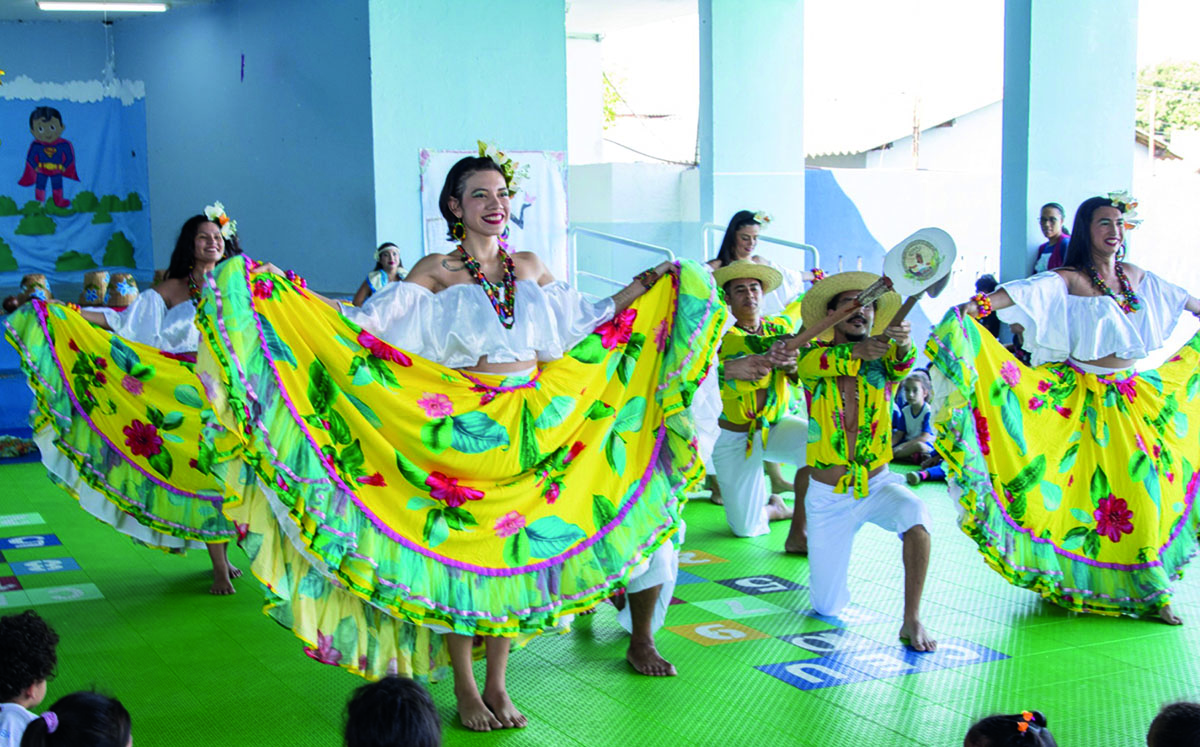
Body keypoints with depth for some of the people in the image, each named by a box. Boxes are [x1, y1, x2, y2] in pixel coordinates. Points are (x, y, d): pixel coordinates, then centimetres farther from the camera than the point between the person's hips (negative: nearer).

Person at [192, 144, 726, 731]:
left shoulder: (530, 268, 12)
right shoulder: (435, 273, 0)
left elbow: (583, 322, 18)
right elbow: (368, 324, -8)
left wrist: (638, 291, 15)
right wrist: (286, 295, -15)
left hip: (532, 427, 4)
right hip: (460, 429, -3)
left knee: (513, 546, 6)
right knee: (458, 546, 0)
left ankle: (497, 685, 18)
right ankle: (465, 688, 13)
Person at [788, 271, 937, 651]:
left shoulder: (882, 360, -5)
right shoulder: (812, 358, -7)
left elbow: (902, 363, -30)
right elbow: (815, 362, -32)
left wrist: (903, 342, -54)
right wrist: (856, 352, -52)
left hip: (878, 485, 0)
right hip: (827, 497, 0)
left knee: (916, 516, -36)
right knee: (828, 607, 7)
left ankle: (911, 621, -22)